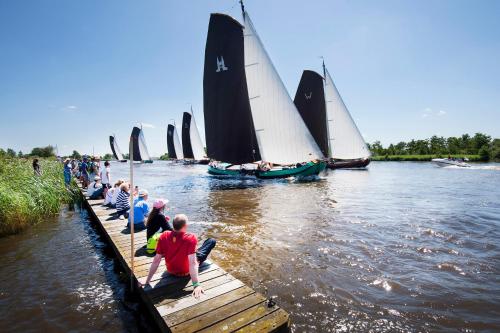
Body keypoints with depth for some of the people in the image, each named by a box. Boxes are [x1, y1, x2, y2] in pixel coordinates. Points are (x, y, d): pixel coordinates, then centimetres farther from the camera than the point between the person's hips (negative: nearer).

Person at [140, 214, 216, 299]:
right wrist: (196, 285, -34)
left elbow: (156, 261, -18)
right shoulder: (190, 238, -32)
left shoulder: (164, 236, -21)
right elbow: (192, 263, -36)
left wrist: (147, 282, -10)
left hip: (171, 271, 4)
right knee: (212, 241, 8)